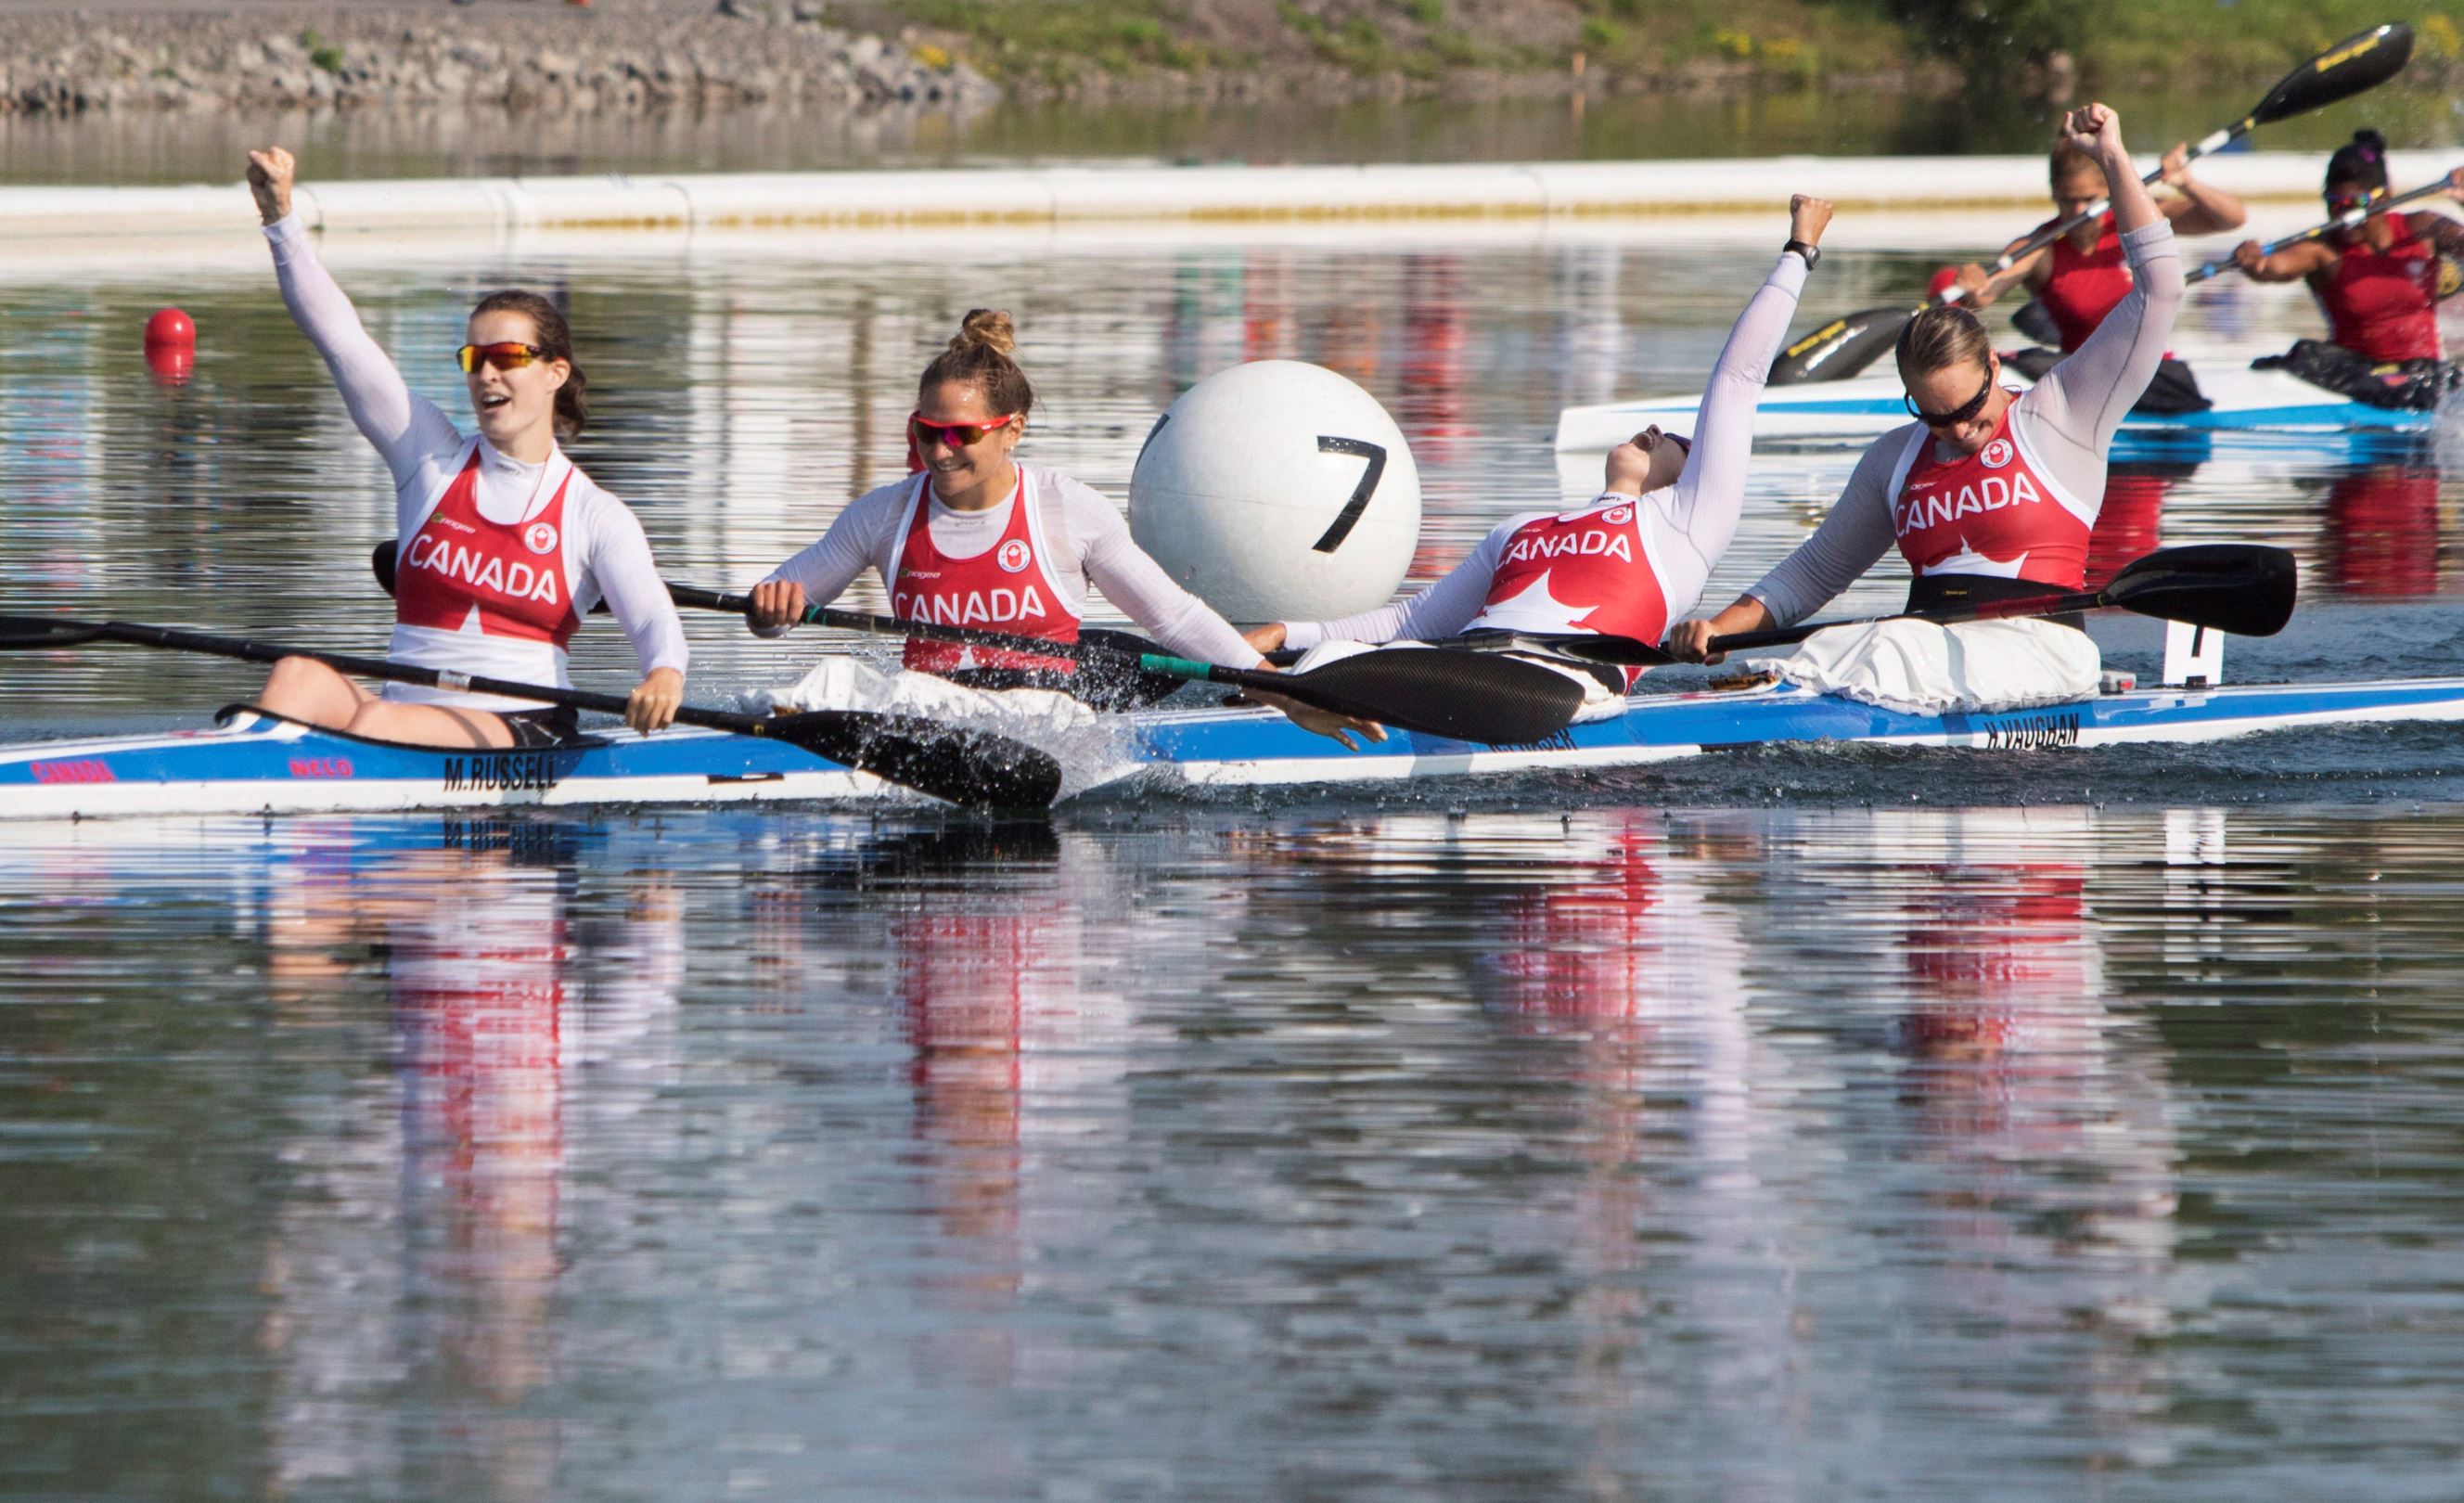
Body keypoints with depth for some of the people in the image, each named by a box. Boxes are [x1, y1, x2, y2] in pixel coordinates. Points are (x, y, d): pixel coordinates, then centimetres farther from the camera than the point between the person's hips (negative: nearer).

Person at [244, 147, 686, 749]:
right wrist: (281, 218, -4)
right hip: (407, 711, 3)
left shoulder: (594, 515, 4)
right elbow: (338, 336, 6)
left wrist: (665, 674, -37)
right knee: (299, 677, -28)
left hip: (524, 730, -3)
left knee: (376, 724, -33)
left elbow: (652, 617, -11)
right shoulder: (434, 460, 12)